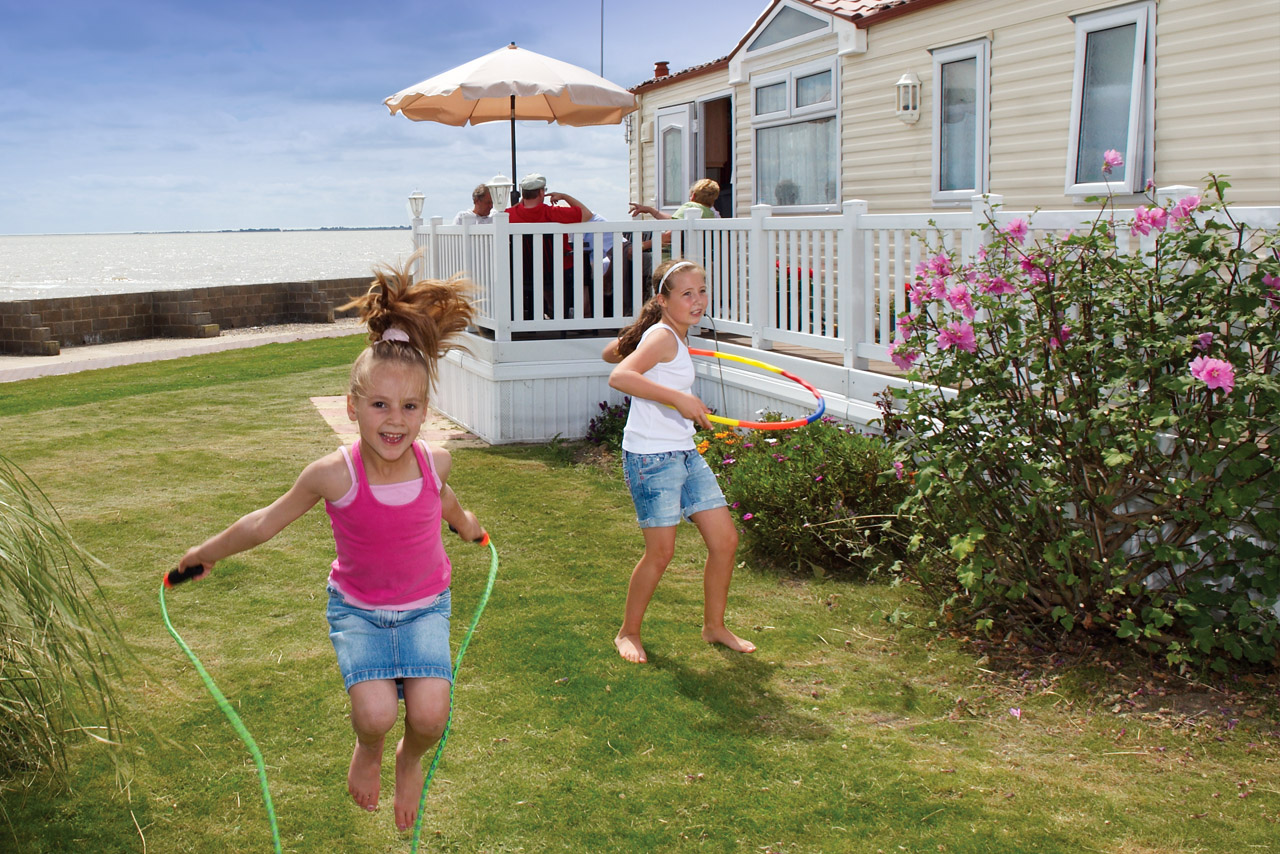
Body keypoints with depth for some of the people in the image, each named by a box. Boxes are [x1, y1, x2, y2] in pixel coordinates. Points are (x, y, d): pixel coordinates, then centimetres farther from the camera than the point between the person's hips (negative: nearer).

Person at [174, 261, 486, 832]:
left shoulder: (435, 463, -18)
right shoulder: (333, 475, -26)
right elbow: (264, 523, -6)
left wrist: (465, 523, 33)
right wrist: (205, 553, 8)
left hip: (424, 606, 2)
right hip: (357, 607, -1)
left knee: (429, 715, -18)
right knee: (375, 712, -23)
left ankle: (410, 761, 20)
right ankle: (368, 749, 17)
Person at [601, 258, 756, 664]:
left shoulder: (674, 337, 13)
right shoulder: (663, 337, -14)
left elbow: (610, 352, 24)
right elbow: (619, 376, -32)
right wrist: (678, 397, -35)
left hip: (685, 454, 9)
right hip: (651, 458, -9)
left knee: (725, 540, 8)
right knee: (661, 552, -3)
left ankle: (714, 627, 26)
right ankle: (628, 633, 19)